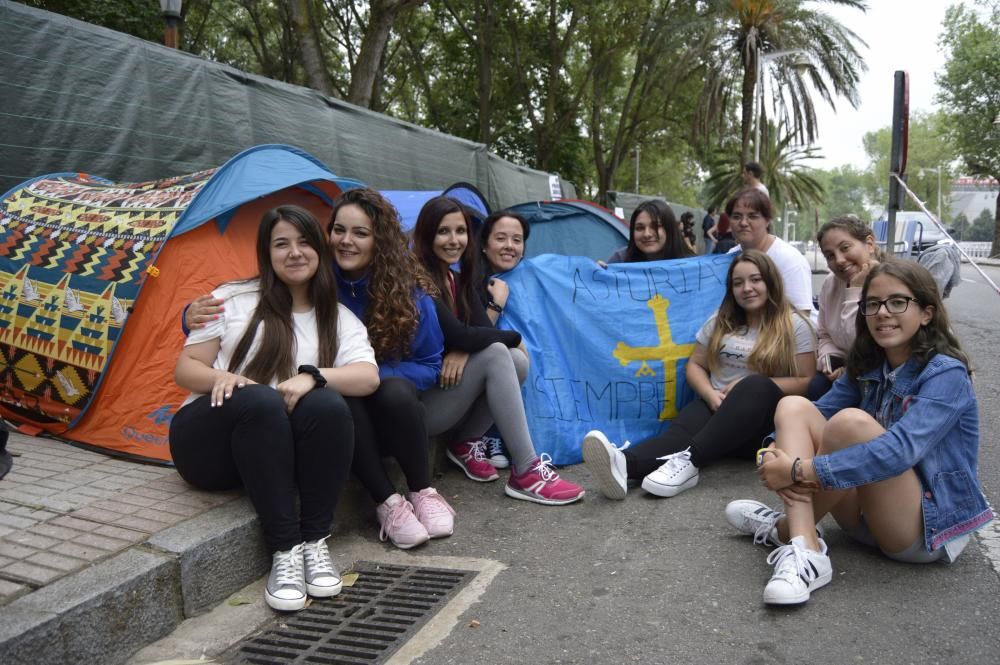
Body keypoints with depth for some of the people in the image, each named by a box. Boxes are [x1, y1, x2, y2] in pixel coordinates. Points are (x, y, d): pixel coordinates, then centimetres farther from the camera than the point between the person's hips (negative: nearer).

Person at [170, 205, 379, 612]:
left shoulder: (340, 319, 7)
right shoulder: (233, 299, 3)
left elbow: (368, 377, -9)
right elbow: (186, 369, 3)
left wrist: (313, 376, -26)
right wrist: (221, 377, -20)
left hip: (278, 452, 1)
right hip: (209, 447, -1)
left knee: (329, 406, -31)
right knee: (260, 402, -35)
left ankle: (314, 543, -21)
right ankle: (285, 551, -30)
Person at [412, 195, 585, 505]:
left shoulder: (458, 279, 11)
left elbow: (484, 330, 0)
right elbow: (459, 335, -24)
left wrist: (462, 351, -23)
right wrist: (514, 337, -8)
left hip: (446, 394, 8)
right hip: (415, 401, -7)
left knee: (517, 362, -15)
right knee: (495, 353, -26)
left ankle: (466, 444, 1)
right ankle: (526, 473, -28)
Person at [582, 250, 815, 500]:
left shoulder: (794, 325, 2)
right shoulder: (721, 320, 13)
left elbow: (806, 382, -2)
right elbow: (695, 365, 14)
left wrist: (755, 387, -14)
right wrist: (710, 393, -7)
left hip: (764, 417, -2)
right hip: (716, 404, 3)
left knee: (756, 386, -38)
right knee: (682, 430, -32)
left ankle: (689, 460, -53)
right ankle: (625, 463, -64)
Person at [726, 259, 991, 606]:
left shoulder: (946, 374, -16)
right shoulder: (867, 367, 6)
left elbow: (900, 450, -31)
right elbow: (816, 414, -1)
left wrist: (801, 470, -34)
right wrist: (776, 453, -24)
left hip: (928, 528, -7)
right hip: (870, 515, 7)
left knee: (851, 422, -31)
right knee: (793, 406, -12)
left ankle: (785, 527, -11)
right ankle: (804, 551, -27)